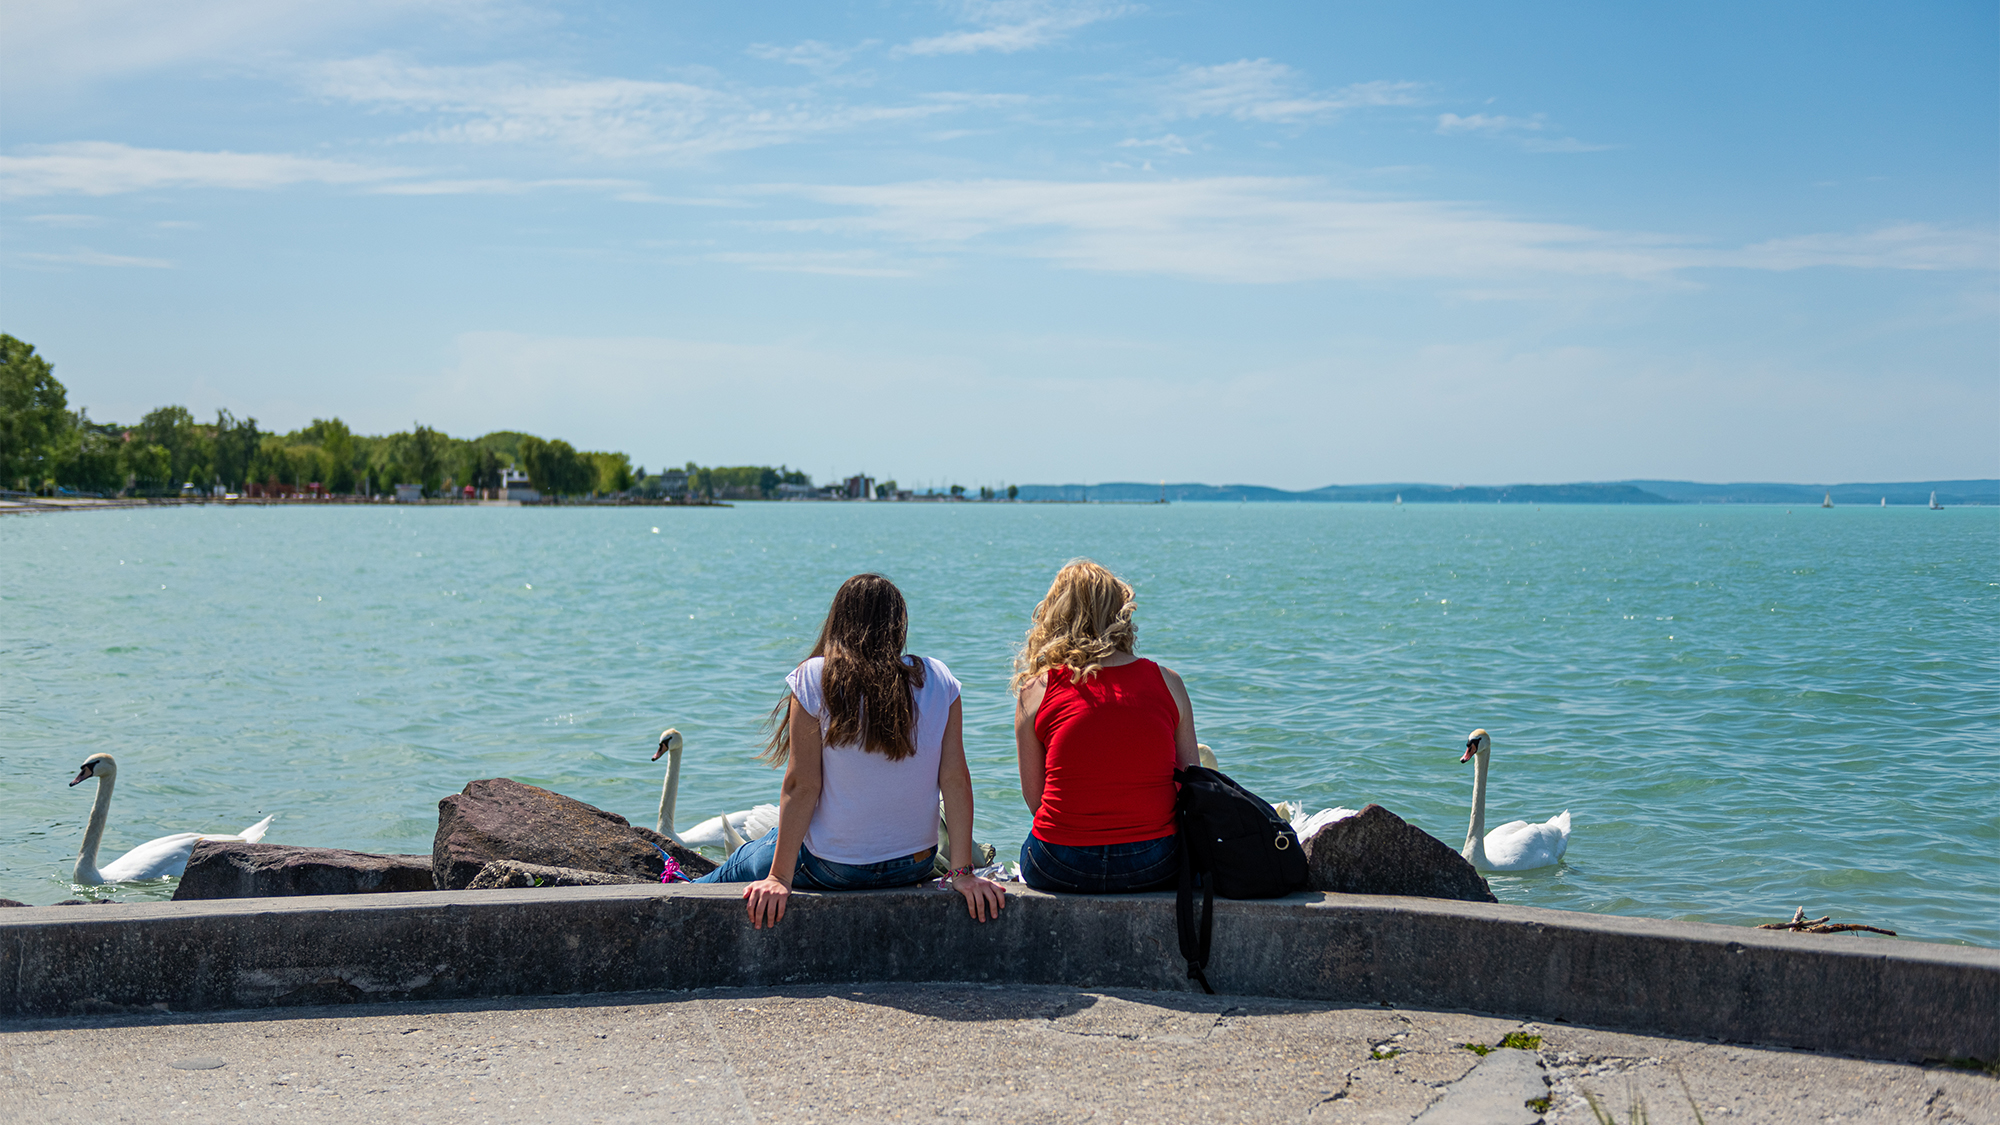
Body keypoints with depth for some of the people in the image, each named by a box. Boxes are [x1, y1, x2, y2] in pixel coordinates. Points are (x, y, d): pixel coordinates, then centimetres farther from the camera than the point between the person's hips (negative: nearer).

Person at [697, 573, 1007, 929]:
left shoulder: (814, 679, -14)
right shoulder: (938, 680, -6)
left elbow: (801, 786, -15)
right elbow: (955, 779, -8)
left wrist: (779, 879, -11)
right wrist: (962, 872, -5)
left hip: (832, 869, -4)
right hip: (916, 867, 4)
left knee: (740, 866, 27)